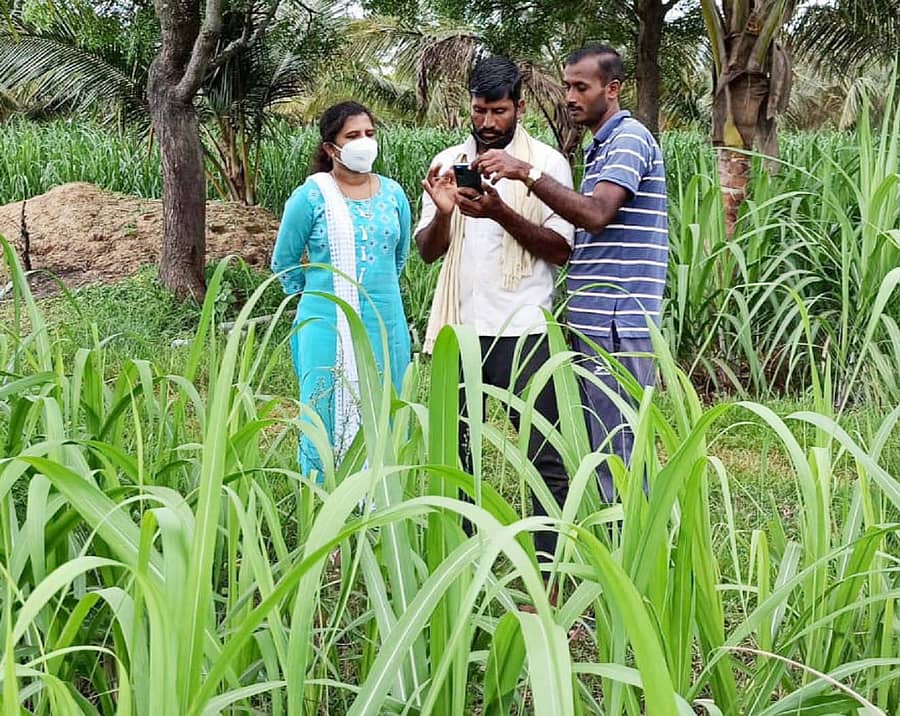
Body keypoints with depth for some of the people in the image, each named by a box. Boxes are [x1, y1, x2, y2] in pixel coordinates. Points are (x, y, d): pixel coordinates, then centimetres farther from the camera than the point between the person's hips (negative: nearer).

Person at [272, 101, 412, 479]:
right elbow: (284, 263, 5)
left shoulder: (393, 194, 7)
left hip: (386, 326, 4)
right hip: (329, 330, -4)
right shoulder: (312, 196, -6)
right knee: (329, 424, 0)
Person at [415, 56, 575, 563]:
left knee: (545, 455, -6)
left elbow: (561, 249, -6)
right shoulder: (448, 162, 12)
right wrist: (443, 213, -11)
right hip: (459, 326, 4)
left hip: (521, 329, -4)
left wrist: (501, 213, -19)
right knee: (454, 449, 10)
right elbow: (428, 251, 10)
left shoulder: (546, 163, 1)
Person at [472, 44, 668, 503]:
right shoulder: (600, 147, 22)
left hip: (616, 325, -10)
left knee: (616, 456, -8)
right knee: (593, 452, 11)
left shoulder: (629, 139, -9)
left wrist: (527, 173, -25)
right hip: (591, 324, 10)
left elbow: (596, 215, -23)